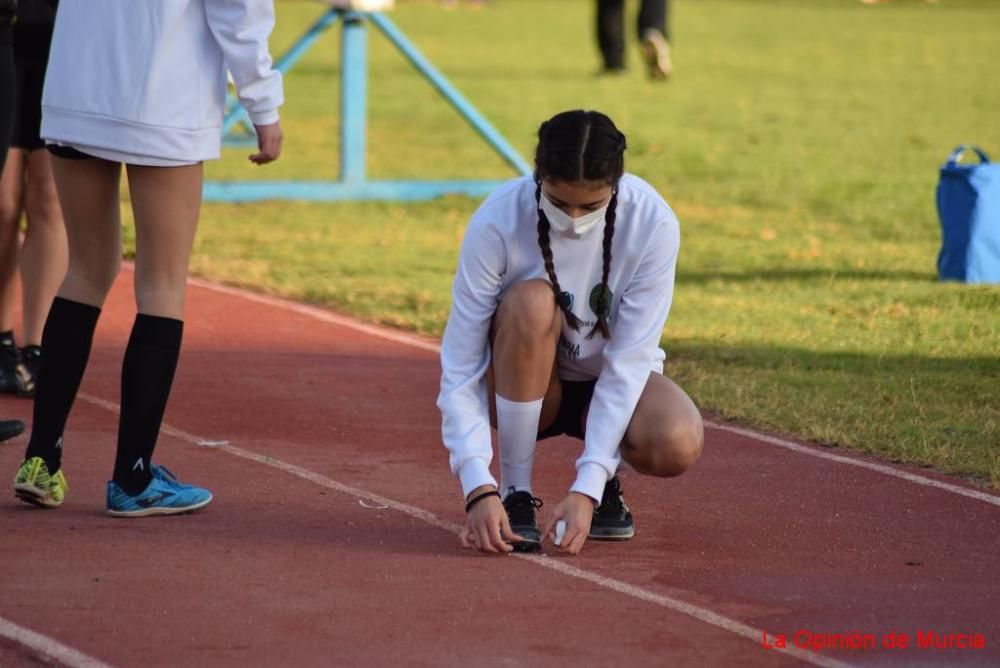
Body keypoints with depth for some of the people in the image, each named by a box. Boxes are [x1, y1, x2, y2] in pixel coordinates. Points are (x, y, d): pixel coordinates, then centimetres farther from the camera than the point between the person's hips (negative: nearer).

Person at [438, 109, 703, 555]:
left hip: (609, 382, 0)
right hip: (520, 385, 0)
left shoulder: (653, 223, -24)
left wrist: (586, 490, -31)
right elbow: (459, 371, -25)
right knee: (531, 301, -35)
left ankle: (602, 482, 3)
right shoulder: (496, 224, -26)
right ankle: (516, 496, -22)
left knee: (677, 445, -34)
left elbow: (628, 361, -23)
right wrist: (479, 489, -36)